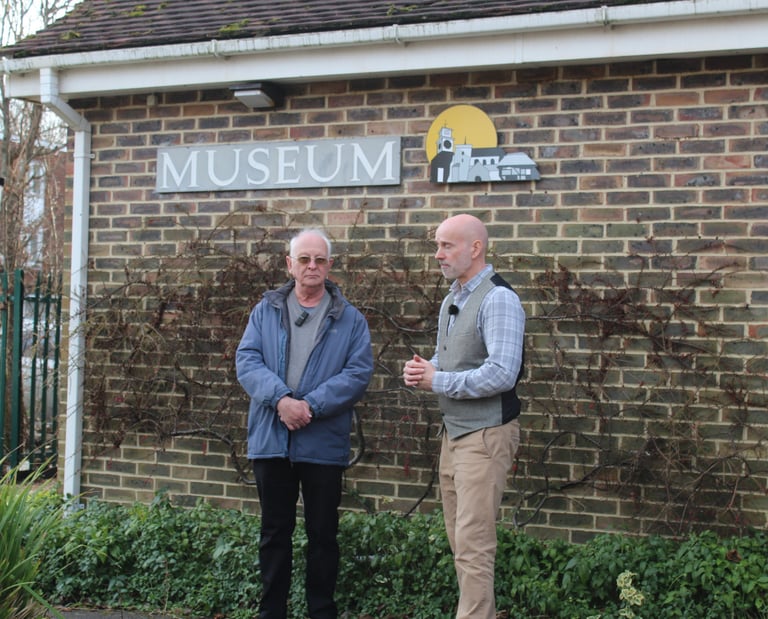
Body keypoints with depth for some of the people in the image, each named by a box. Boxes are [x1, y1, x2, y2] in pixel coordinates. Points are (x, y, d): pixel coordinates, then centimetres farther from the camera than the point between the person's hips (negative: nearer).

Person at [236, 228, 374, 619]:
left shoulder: (350, 319, 4)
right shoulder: (265, 312, 8)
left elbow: (358, 372, -7)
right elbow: (247, 361, -3)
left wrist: (311, 405, -18)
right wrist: (281, 399, -20)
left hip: (324, 443, -1)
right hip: (270, 440, 1)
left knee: (323, 533, 8)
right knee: (275, 531, 12)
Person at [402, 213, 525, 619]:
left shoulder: (497, 299, -15)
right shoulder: (451, 300, 14)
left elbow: (501, 374, -25)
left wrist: (436, 381, -17)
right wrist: (420, 371, 0)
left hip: (485, 435, -9)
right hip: (453, 431, 9)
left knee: (473, 546, -7)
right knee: (459, 540, 14)